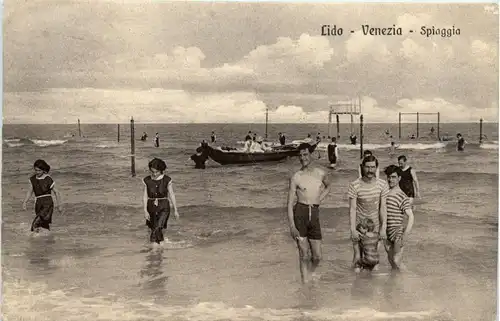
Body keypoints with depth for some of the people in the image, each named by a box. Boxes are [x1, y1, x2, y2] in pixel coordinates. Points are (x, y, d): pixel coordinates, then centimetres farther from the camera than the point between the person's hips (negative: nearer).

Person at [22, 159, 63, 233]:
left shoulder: (48, 180, -7)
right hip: (38, 203, 5)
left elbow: (56, 192, 0)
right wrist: (24, 202, 1)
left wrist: (59, 205, 4)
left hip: (47, 203, -5)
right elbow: (30, 192, 13)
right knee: (45, 226, 8)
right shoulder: (33, 179, 7)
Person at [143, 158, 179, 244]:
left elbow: (171, 195, -1)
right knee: (154, 227, 11)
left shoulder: (167, 180, -7)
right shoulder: (147, 180, -3)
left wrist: (175, 210, 2)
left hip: (164, 207, -2)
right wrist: (145, 210, -7)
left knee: (158, 227, -21)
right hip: (151, 207, 3)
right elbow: (145, 196, -1)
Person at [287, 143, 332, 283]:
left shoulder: (320, 173, 8)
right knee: (304, 255, -3)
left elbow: (328, 186, 32)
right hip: (300, 213, -3)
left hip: (315, 215, 3)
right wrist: (291, 226, -12)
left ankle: (309, 276, 31)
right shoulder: (296, 177, -2)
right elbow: (290, 203, -4)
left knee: (317, 257, 5)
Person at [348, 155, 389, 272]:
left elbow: (383, 207, -4)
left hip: (375, 225, 2)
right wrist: (353, 229, -15)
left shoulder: (382, 185, -6)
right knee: (358, 256, -2)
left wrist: (383, 227, -8)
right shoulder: (354, 185, -13)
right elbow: (352, 208, -11)